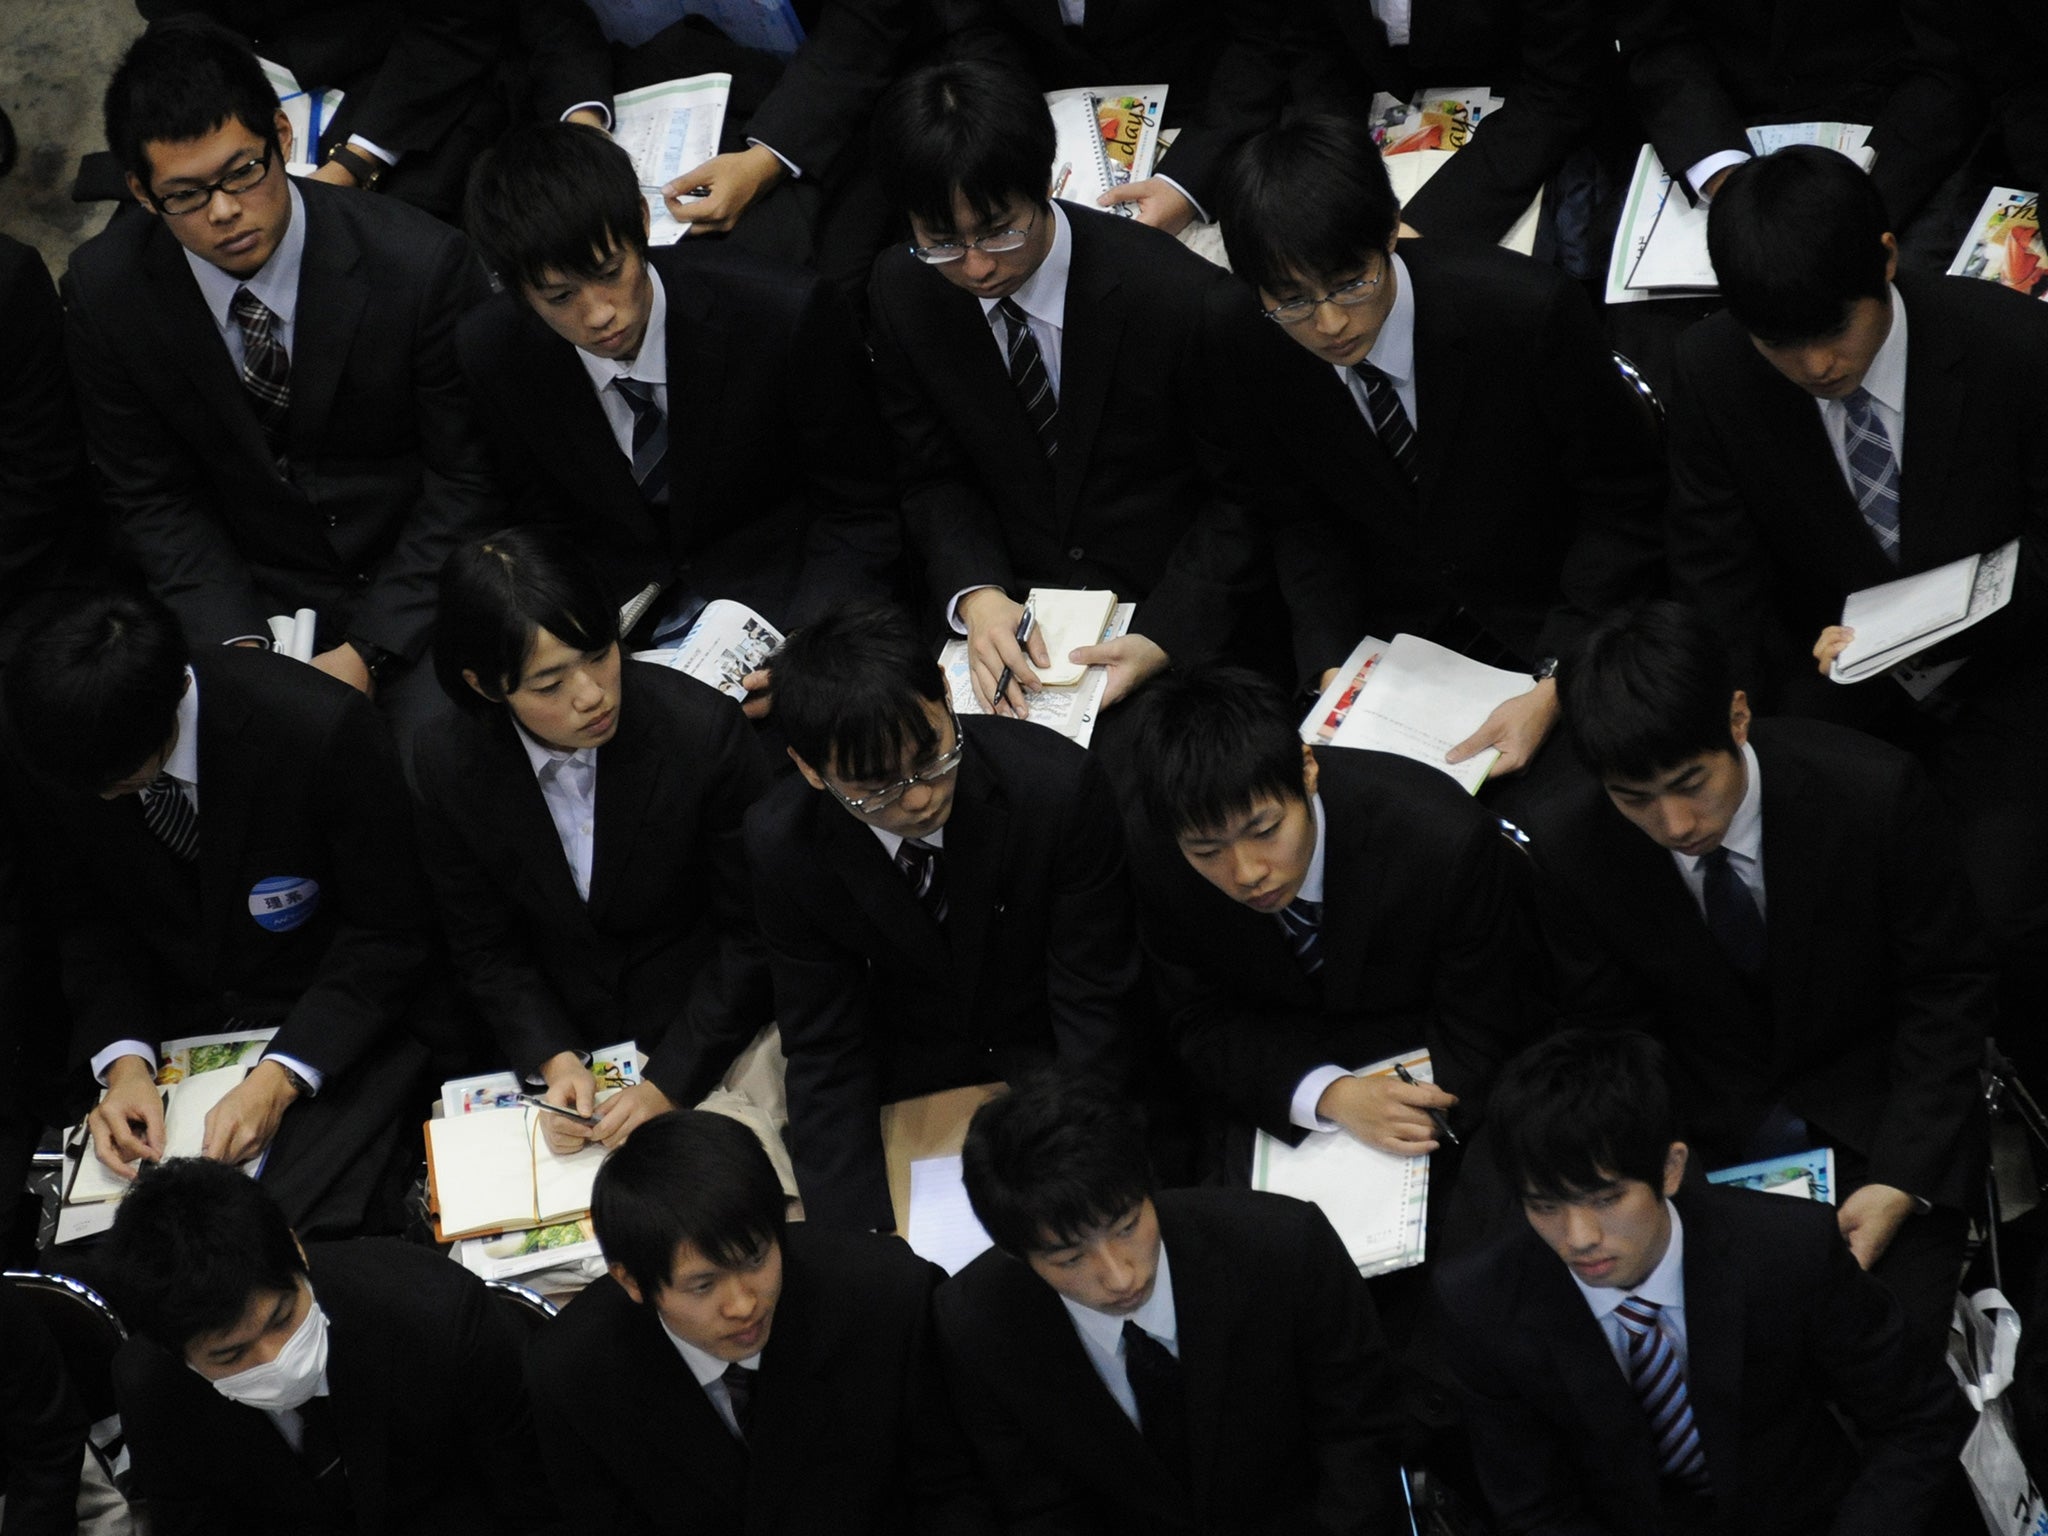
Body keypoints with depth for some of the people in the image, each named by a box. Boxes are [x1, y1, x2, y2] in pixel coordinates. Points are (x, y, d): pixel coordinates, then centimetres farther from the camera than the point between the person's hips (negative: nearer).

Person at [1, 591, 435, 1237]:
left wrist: (280, 1077, -24)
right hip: (167, 1030, 4)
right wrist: (123, 1058, -12)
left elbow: (389, 934, -13)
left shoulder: (324, 727, -24)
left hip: (335, 1034, -4)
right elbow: (86, 917, 5)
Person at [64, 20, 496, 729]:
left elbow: (466, 481, -9)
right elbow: (150, 497, 0)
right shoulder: (104, 291, -10)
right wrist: (240, 646, -14)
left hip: (422, 582, -2)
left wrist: (366, 653, -16)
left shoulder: (423, 265, -18)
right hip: (253, 601, 2)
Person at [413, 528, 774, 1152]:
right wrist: (553, 1061, -13)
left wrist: (668, 1086, -14)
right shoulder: (447, 771, -9)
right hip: (569, 1051, 2)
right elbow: (485, 948, 4)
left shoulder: (703, 729, -17)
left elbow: (754, 932, -8)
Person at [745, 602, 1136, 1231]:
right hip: (904, 1082, 2)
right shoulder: (782, 844, -17)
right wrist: (865, 1244, -23)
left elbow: (1092, 1012, -15)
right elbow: (824, 1059, -10)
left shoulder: (1057, 784, -24)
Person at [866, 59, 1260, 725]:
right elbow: (934, 476, 5)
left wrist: (1162, 639, -22)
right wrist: (975, 595, -16)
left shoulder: (1182, 296, -19)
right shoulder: (903, 294, -4)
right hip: (1009, 606, 3)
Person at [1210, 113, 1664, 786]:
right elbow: (1301, 522, 3)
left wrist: (1554, 687, -23)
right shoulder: (1246, 343, -14)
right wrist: (1333, 668, -13)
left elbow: (1624, 504, -15)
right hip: (1390, 636, 4)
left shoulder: (1525, 309, -26)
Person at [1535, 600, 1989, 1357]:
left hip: (1870, 1116, -2)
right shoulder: (1572, 853, -15)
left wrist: (1900, 1183, -17)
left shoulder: (1874, 791, -22)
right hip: (1702, 1124, 2)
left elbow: (1949, 989, -10)